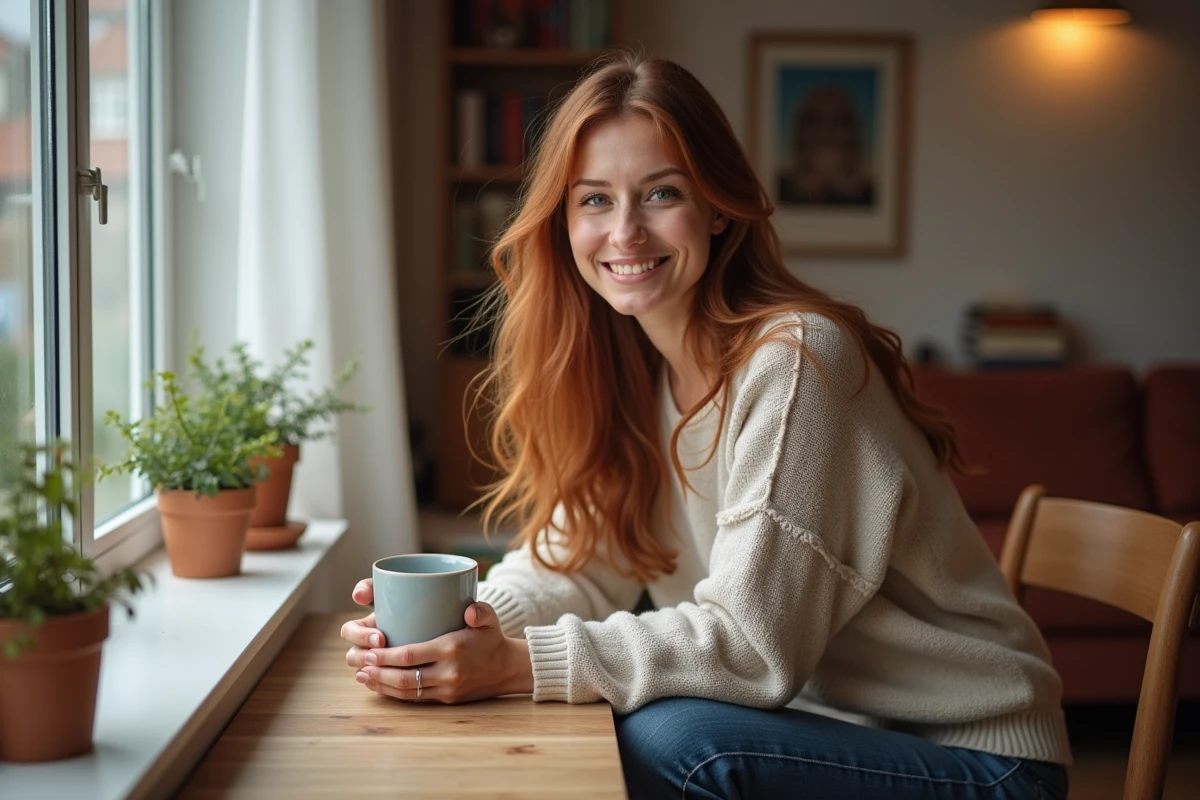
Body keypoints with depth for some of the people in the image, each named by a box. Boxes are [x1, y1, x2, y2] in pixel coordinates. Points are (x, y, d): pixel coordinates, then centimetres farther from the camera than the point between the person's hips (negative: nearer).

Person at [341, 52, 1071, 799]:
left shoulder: (794, 358, -23)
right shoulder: (628, 363, 0)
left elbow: (753, 641, -25)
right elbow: (578, 558, 0)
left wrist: (518, 664, -29)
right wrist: (454, 621, -19)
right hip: (825, 721, 6)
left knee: (666, 736, -28)